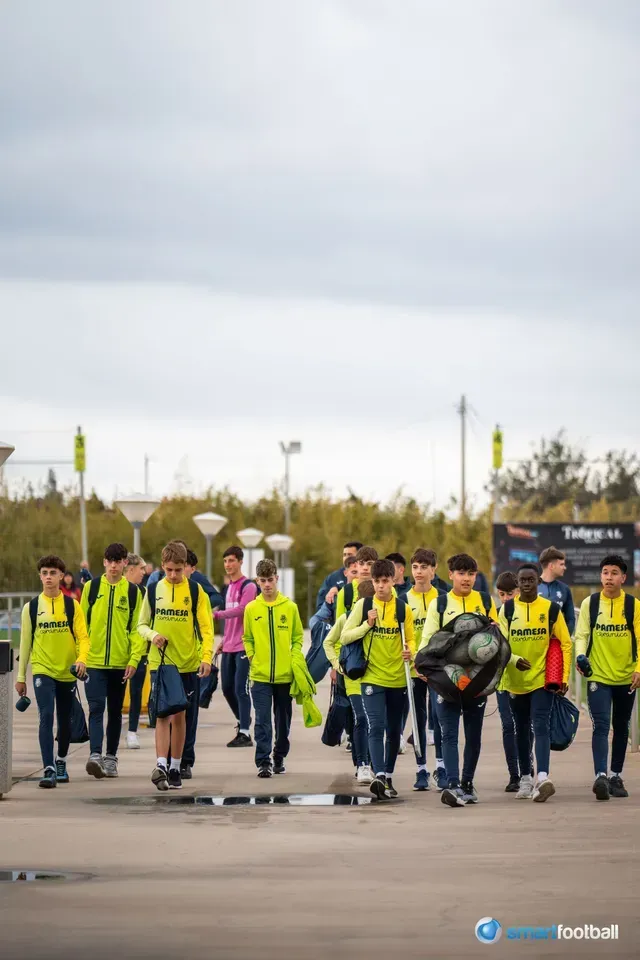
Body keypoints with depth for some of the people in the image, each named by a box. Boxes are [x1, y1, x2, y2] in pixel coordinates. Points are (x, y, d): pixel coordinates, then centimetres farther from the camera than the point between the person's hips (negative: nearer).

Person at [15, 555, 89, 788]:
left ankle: (61, 762, 35)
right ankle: (49, 770, -20)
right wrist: (21, 677, 9)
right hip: (42, 671, -1)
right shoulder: (31, 607, 2)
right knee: (46, 716, -17)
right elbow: (25, 642, 7)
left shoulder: (72, 605, 1)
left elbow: (82, 636, -1)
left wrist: (82, 659, -21)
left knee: (65, 721, 13)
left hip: (67, 672, 1)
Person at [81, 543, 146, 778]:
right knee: (96, 708, -12)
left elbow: (136, 627, 2)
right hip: (94, 661, -1)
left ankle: (111, 758, 19)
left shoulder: (132, 591, 4)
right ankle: (95, 756, -22)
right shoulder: (91, 587, 3)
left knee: (115, 711, 11)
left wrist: (134, 659, -7)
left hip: (120, 662, 1)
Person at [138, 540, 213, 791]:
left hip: (188, 664, 0)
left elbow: (206, 628, -2)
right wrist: (153, 635, -12)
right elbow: (142, 624, 10)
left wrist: (206, 657, -14)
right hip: (160, 662, 0)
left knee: (179, 716, 6)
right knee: (163, 714, -10)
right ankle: (161, 765, -19)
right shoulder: (153, 590, 4)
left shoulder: (195, 591, -1)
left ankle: (175, 768, 15)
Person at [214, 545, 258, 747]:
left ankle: (244, 733, -9)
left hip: (244, 646, -8)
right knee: (227, 688, 11)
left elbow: (241, 609, -23)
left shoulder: (248, 586, -8)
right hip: (229, 647, 8)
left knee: (241, 689, -10)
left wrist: (216, 614, -30)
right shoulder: (229, 587, 18)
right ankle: (243, 721, 28)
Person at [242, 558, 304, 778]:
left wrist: (294, 658, -4)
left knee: (283, 720, 11)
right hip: (260, 676, -1)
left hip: (285, 675, 1)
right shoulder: (251, 609, 2)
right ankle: (263, 762, -11)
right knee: (262, 721, -8)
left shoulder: (290, 607, 2)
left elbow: (298, 637, 9)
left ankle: (280, 758, 26)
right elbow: (247, 638, 12)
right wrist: (252, 657, -1)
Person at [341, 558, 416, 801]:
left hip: (397, 679, 3)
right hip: (372, 678, -3)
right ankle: (378, 776, -27)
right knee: (376, 727, -17)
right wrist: (368, 624, -14)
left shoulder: (403, 608, 3)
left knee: (394, 731, 11)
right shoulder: (363, 605, -1)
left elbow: (411, 639, 9)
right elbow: (345, 636, -1)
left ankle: (388, 778, 25)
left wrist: (410, 651, -12)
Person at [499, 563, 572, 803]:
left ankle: (543, 777, -28)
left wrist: (564, 676, -3)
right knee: (522, 729, 12)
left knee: (541, 726, -16)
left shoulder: (551, 609, 0)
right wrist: (514, 660, -22)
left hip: (543, 678, -3)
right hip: (515, 679, 3)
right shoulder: (507, 609, 3)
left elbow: (565, 644, 3)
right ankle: (526, 778, 24)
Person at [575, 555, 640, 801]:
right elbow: (581, 634, -2)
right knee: (601, 726, -14)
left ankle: (616, 776, 25)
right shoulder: (590, 603, 0)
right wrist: (580, 655, -21)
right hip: (598, 676, -2)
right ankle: (601, 776, -25)